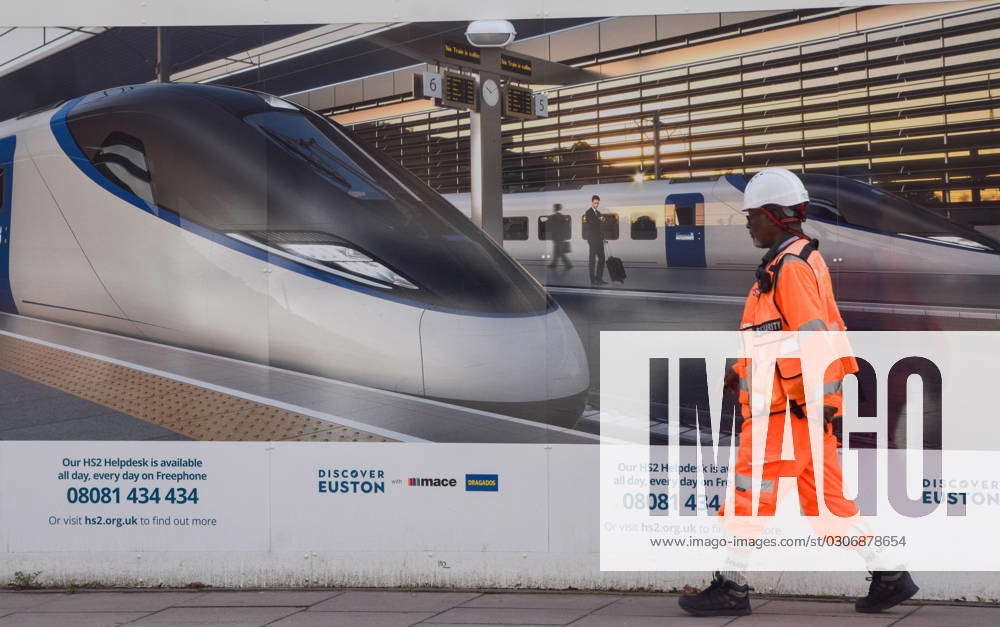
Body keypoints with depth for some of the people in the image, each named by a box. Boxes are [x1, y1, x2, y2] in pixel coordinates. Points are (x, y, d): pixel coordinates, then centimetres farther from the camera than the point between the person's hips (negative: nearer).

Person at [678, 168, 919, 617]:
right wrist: (741, 372, 24)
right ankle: (890, 577, 11)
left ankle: (730, 589, 6)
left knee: (749, 495, -1)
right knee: (825, 498, 11)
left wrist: (823, 402, -25)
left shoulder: (792, 266, -15)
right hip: (799, 403, 10)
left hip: (788, 409, -10)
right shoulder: (799, 260, 17)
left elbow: (814, 337, -23)